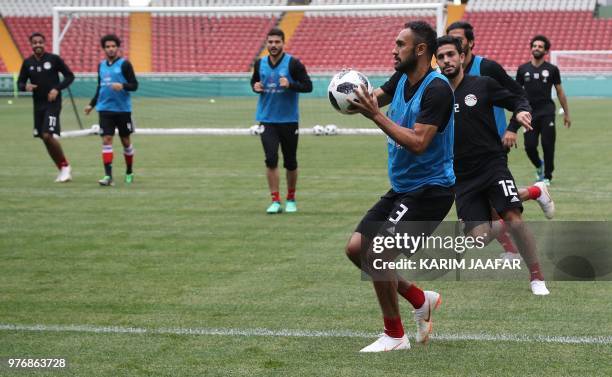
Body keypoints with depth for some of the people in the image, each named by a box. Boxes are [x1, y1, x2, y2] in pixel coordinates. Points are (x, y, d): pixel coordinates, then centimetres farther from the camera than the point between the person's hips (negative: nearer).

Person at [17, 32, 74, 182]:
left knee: (48, 135, -18)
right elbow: (20, 82, 10)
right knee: (44, 138, 7)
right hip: (38, 105, 5)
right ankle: (62, 170, 19)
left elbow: (70, 76, 0)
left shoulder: (54, 59, -6)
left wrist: (57, 89, -14)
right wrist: (25, 86, -13)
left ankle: (65, 166, -1)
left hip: (53, 103, -5)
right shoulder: (28, 63, 5)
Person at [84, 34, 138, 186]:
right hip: (105, 109, 3)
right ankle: (108, 176, -12)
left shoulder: (124, 64, -5)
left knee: (126, 141, 8)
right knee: (106, 140, -8)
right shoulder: (101, 65, 11)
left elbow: (134, 85, -8)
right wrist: (92, 104, 19)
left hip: (123, 109, -3)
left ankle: (129, 173, 25)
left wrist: (122, 86, -27)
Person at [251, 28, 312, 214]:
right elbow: (254, 80, 21)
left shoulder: (293, 63, -8)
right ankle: (275, 201, -6)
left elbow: (308, 86, -8)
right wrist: (255, 86, -2)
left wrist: (290, 84, -25)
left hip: (289, 120, -2)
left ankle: (291, 200, 24)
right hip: (267, 120, 2)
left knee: (290, 163, 8)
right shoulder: (260, 64, 4)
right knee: (271, 159, -11)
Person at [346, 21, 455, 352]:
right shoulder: (401, 79, 6)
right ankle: (420, 299, 20)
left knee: (376, 253, -18)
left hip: (430, 189, -9)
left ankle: (395, 336, -1)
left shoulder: (437, 89, -20)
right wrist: (356, 98, -12)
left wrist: (376, 115, -29)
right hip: (401, 188, 9)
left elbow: (418, 143, -27)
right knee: (355, 248, 4)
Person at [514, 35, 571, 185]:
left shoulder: (552, 69, 5)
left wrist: (566, 113, 10)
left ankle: (547, 176, 10)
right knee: (530, 146, -6)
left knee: (548, 145, -5)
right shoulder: (523, 69, 8)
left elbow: (560, 92, 10)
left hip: (547, 112, -1)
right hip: (530, 113, 1)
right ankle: (539, 165, 26)